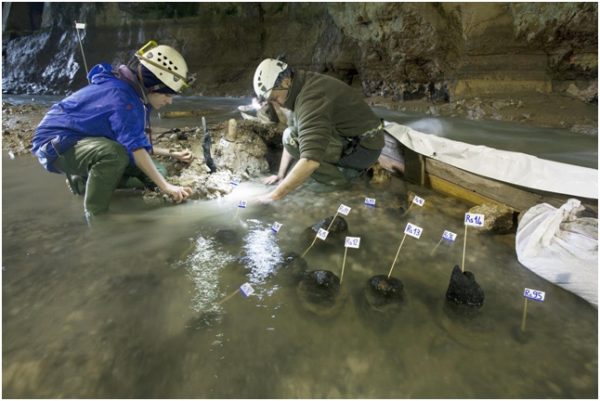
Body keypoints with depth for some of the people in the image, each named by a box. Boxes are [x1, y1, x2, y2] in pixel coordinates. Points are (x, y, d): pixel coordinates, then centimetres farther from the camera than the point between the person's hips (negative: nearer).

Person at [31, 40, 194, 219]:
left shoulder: (132, 94, 2)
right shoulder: (122, 95, -27)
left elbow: (136, 142, 9)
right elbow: (135, 148, -33)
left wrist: (172, 154, 6)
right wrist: (165, 186, -33)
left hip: (90, 143, 9)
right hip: (56, 142, -9)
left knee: (153, 171, 1)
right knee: (115, 153, -41)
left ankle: (83, 182, 9)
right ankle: (95, 215, -22)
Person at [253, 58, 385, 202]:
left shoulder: (311, 98, -27)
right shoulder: (300, 89, 5)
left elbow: (310, 161, -37)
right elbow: (292, 142, 11)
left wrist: (277, 194, -30)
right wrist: (281, 175, 8)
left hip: (363, 147, -10)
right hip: (350, 138, 10)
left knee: (292, 138, -20)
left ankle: (342, 175, -6)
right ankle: (348, 165, 12)